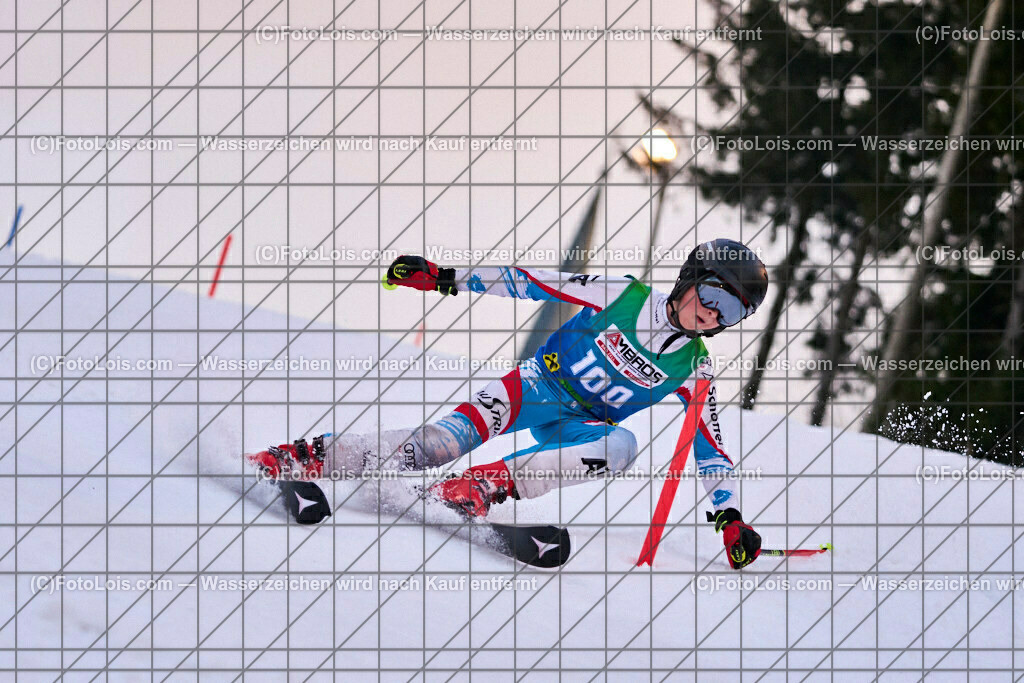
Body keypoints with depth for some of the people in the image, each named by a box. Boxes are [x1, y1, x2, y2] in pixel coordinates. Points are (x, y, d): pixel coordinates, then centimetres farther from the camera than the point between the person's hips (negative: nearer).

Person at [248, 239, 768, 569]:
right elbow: (531, 283, -7)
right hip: (539, 384, -2)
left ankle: (493, 484, -31)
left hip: (577, 427, 2)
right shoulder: (624, 295, -9)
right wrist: (444, 279, -12)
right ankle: (312, 456, -21)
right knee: (444, 442, -28)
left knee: (622, 446, -34)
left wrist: (730, 519, -11)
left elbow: (711, 449, 1)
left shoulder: (693, 369, -3)